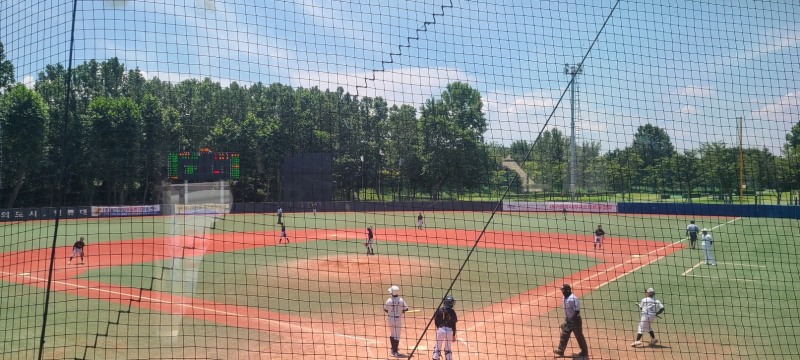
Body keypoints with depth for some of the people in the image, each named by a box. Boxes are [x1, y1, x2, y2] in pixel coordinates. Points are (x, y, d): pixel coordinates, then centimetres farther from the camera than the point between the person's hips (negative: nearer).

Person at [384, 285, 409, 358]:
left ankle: (393, 349, 34)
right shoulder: (401, 300, -13)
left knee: (392, 333, 20)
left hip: (390, 319, 2)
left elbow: (385, 310, 0)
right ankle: (395, 351, -2)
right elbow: (406, 309, -5)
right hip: (398, 319, -2)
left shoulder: (388, 301, -11)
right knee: (397, 335, 2)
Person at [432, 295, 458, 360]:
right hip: (450, 331, 1)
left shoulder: (439, 310, -4)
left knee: (437, 347, 9)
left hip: (440, 329, -1)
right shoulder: (452, 312, -2)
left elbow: (435, 321, -2)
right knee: (448, 349, 14)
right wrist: (454, 335, 11)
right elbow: (454, 325, 2)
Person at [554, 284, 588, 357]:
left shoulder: (573, 299, -25)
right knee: (564, 335, 8)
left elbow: (577, 311, -24)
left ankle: (584, 351, 20)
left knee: (579, 336, 5)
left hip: (575, 320, -8)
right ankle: (561, 350, 13)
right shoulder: (565, 298, 3)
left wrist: (572, 320, -24)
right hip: (568, 319, 8)